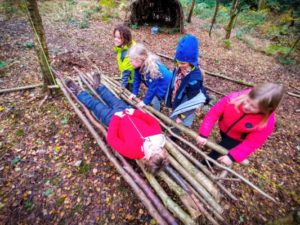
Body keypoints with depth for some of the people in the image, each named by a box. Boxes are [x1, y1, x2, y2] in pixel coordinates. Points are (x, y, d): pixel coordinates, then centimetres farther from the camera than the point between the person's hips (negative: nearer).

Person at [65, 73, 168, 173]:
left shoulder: (132, 150, -39)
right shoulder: (157, 134, -30)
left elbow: (111, 138, -31)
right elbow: (155, 122, -12)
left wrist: (116, 117, -27)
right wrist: (136, 112, -21)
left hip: (113, 117, -4)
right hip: (127, 112, 5)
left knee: (95, 104, 12)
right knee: (115, 100, 23)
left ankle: (79, 92, 43)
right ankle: (98, 86, 53)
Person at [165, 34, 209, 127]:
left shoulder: (194, 79, -33)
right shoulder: (179, 69, -12)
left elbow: (191, 102, -26)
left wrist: (181, 116, -18)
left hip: (184, 109, -7)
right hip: (175, 103, 7)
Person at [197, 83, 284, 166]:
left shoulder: (266, 123, -34)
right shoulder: (234, 99, -37)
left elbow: (251, 143, -25)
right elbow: (213, 113, -28)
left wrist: (232, 156, -33)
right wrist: (203, 134, -32)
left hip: (237, 139, -2)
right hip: (223, 128, 2)